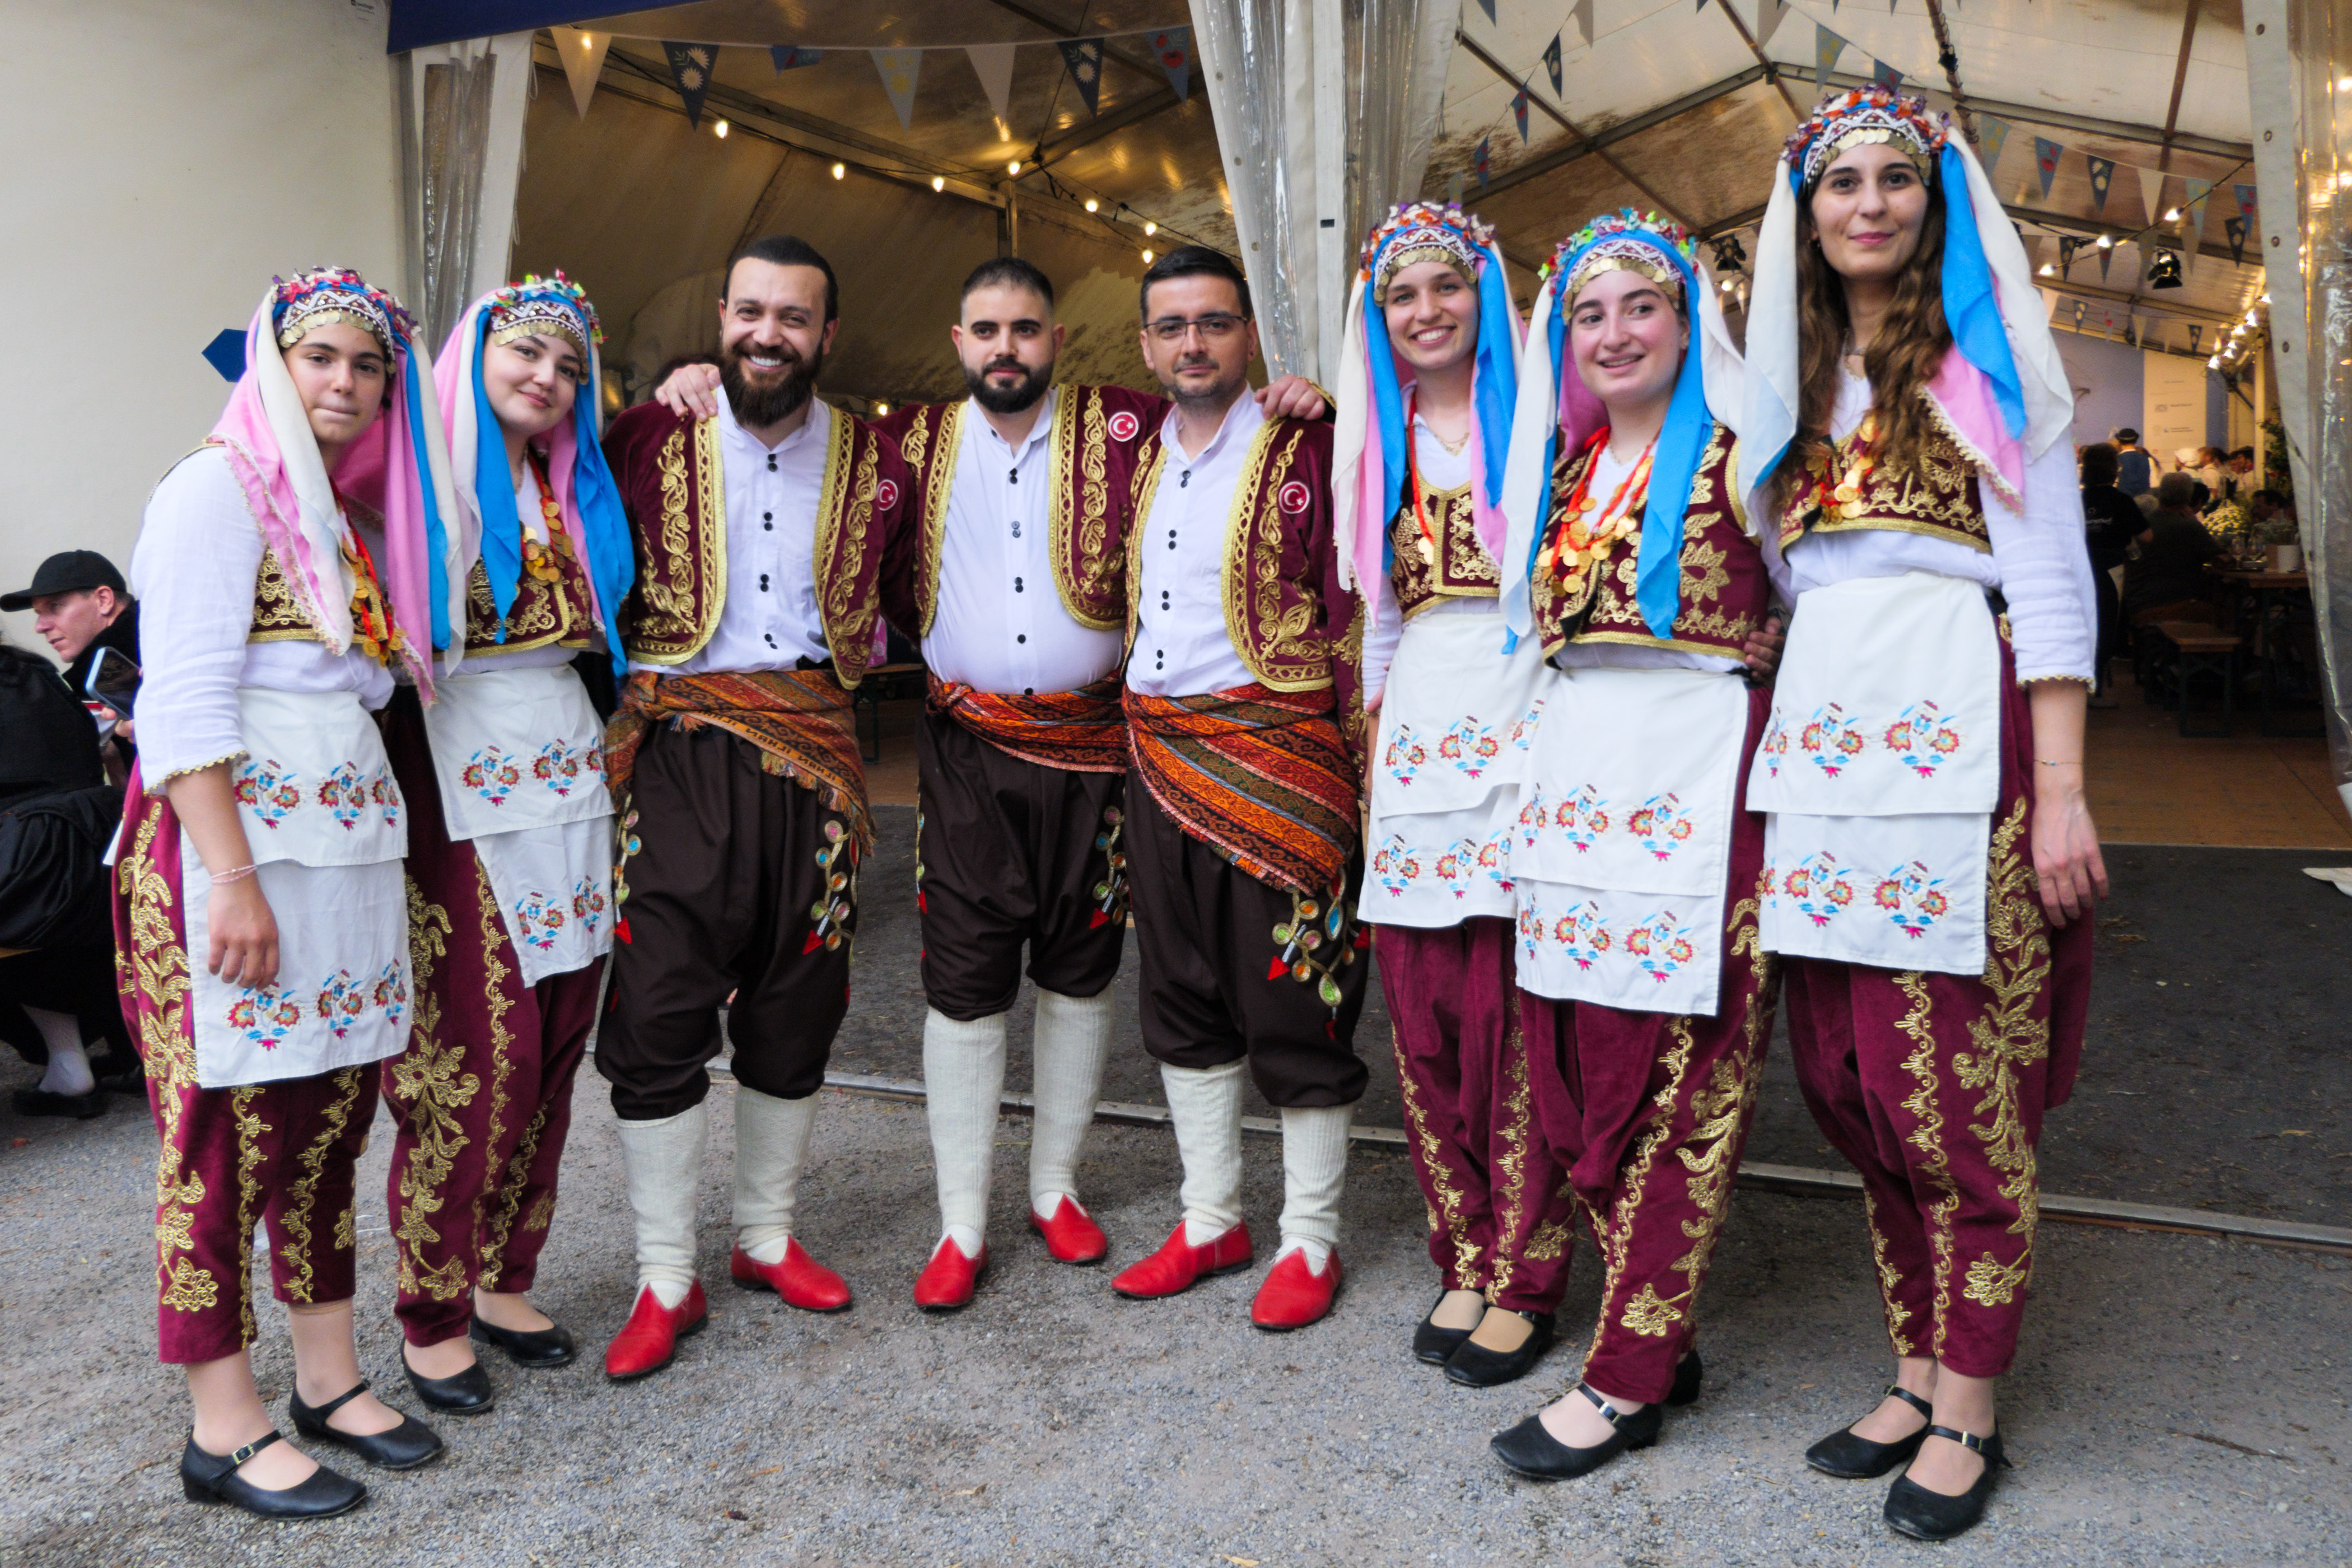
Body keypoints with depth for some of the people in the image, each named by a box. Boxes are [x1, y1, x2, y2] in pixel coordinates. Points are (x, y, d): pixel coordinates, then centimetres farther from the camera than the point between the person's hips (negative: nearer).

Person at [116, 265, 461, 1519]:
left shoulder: (356, 510, 19)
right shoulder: (221, 485, -5)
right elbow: (181, 698, -13)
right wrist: (234, 880, -19)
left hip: (347, 837, 8)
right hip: (235, 838, -8)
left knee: (331, 1111, 11)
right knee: (230, 1127, -2)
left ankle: (330, 1379, 23)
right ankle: (225, 1432, 9)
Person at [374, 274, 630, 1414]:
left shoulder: (578, 493, 14)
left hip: (564, 778, 6)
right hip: (458, 791, -6)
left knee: (551, 1049, 9)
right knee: (474, 1057, -4)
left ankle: (505, 1280, 24)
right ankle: (431, 1318, 12)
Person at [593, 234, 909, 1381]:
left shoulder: (873, 461, 8)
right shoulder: (650, 439, 2)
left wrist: (844, 658, 6)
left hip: (813, 755, 3)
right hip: (679, 748, -2)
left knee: (796, 1007, 10)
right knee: (659, 1007, -4)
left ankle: (766, 1235, 29)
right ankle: (665, 1277, 11)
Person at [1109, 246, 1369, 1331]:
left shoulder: (1306, 451, -5)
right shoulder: (1138, 458, 13)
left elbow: (1356, 618, -9)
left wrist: (1362, 769, -13)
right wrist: (1141, 742, 13)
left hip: (1277, 757, -6)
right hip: (1158, 761, 6)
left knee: (1293, 1006, 1)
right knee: (1182, 1001, 13)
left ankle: (1310, 1241, 17)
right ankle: (1210, 1221, 28)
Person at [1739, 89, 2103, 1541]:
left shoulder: (1986, 358, 3)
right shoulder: (1797, 373, 19)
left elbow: (2050, 577, -4)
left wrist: (2060, 793, -12)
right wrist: (1784, 732, 12)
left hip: (1958, 735, -5)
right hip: (1825, 735, 5)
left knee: (1955, 1091, -3)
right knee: (1846, 1079, 6)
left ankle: (1968, 1414, 12)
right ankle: (1920, 1371, 22)